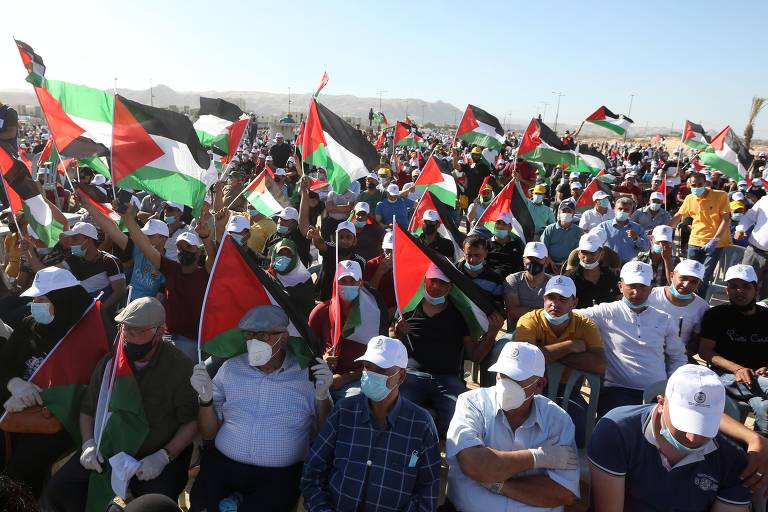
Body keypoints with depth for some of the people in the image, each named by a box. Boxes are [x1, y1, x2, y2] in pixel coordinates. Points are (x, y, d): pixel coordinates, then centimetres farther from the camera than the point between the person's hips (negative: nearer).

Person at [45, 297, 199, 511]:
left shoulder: (180, 367, -13)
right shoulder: (110, 361, 3)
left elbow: (192, 422, -10)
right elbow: (87, 410, 13)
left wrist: (164, 457, -19)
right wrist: (89, 444, -3)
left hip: (159, 456, -4)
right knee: (58, 491, -11)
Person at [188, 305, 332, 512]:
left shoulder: (307, 375, 0)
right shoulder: (230, 369, 8)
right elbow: (208, 433, 10)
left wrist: (322, 396, -14)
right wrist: (206, 398, -7)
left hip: (279, 474, -2)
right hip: (222, 465, 2)